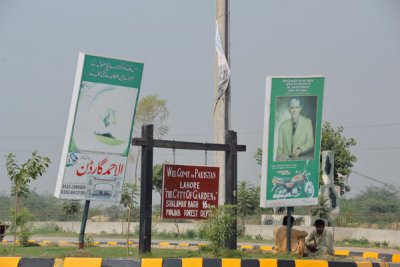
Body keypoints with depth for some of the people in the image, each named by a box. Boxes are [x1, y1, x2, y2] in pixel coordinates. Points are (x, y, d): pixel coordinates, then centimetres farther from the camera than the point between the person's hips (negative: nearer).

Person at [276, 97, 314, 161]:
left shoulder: (307, 122, 8)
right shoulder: (283, 125, 12)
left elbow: (310, 143, 4)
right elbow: (280, 147, 11)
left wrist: (300, 150, -14)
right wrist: (279, 162, -4)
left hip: (302, 161, -2)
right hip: (285, 162, 2)